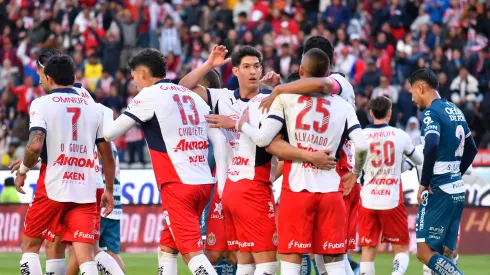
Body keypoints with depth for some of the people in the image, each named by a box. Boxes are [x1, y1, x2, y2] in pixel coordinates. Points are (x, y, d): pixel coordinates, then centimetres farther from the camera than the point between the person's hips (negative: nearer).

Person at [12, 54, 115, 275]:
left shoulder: (42, 104, -2)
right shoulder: (94, 108, 11)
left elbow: (35, 146, -15)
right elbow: (108, 156, 13)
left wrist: (23, 170, 3)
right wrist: (109, 190, 25)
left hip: (52, 188, -3)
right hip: (85, 192, 3)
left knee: (30, 246, 14)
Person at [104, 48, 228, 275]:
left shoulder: (150, 95, -3)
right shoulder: (193, 96, 16)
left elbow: (111, 133, -1)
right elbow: (219, 139, 11)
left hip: (178, 185, -7)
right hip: (204, 182, 7)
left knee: (192, 252, -9)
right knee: (167, 248, 18)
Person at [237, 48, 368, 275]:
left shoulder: (286, 97, 0)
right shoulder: (343, 106, 6)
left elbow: (263, 139, -6)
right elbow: (362, 146, -3)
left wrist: (243, 126, 14)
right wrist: (356, 172, 17)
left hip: (296, 189, -2)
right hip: (330, 190, 2)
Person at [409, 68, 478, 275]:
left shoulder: (431, 113, -11)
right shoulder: (456, 111, 14)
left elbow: (432, 147, -28)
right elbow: (471, 150, 25)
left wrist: (424, 183, -19)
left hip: (439, 191, -8)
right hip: (457, 191, 8)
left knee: (425, 253, -7)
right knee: (443, 257, 10)